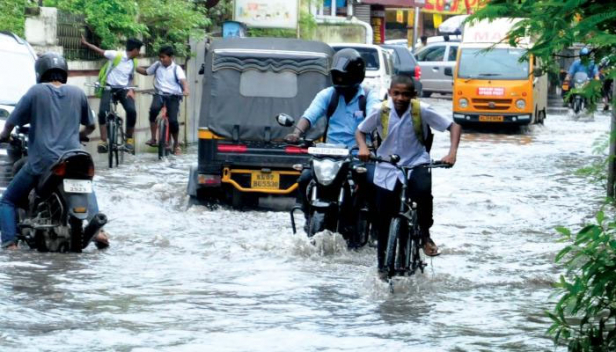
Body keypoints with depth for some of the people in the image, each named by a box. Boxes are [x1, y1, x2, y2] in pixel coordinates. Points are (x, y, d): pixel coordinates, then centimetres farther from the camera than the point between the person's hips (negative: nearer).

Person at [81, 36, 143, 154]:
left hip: (123, 89, 4)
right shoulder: (116, 55, -12)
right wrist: (85, 43, -23)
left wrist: (131, 90, 1)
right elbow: (100, 51, -12)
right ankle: (103, 141, -17)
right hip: (110, 88, -4)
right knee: (102, 112, -24)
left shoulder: (133, 63, 7)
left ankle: (129, 139, -5)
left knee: (131, 111, -20)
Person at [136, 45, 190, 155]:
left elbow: (183, 80, -22)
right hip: (159, 94, 2)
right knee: (154, 109, -31)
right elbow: (146, 72, 25)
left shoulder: (176, 68, -5)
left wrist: (186, 89, -43)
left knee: (173, 120, -15)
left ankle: (176, 144, 14)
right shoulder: (157, 65, 8)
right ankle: (153, 138, -19)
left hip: (173, 96, -2)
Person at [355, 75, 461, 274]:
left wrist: (452, 153, -23)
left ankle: (425, 233, -9)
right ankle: (382, 266, 22)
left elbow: (454, 127, -8)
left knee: (423, 191, -34)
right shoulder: (381, 111, -9)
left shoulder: (422, 111, -13)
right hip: (386, 170, 2)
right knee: (384, 221, 4)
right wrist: (363, 148, -16)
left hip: (416, 164, -2)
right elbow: (360, 131, 5)